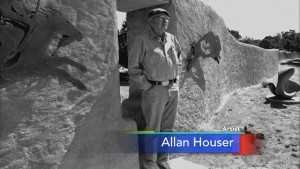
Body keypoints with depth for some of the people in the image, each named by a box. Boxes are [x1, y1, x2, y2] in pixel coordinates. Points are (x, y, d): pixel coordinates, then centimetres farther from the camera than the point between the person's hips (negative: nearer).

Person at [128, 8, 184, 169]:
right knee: (153, 129, 3)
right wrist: (148, 86, -11)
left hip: (173, 89, 6)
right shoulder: (142, 39, -7)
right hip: (154, 91, -5)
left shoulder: (171, 39, 9)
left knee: (167, 128, 12)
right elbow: (133, 68, -7)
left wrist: (176, 80, 15)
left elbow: (179, 58, 26)